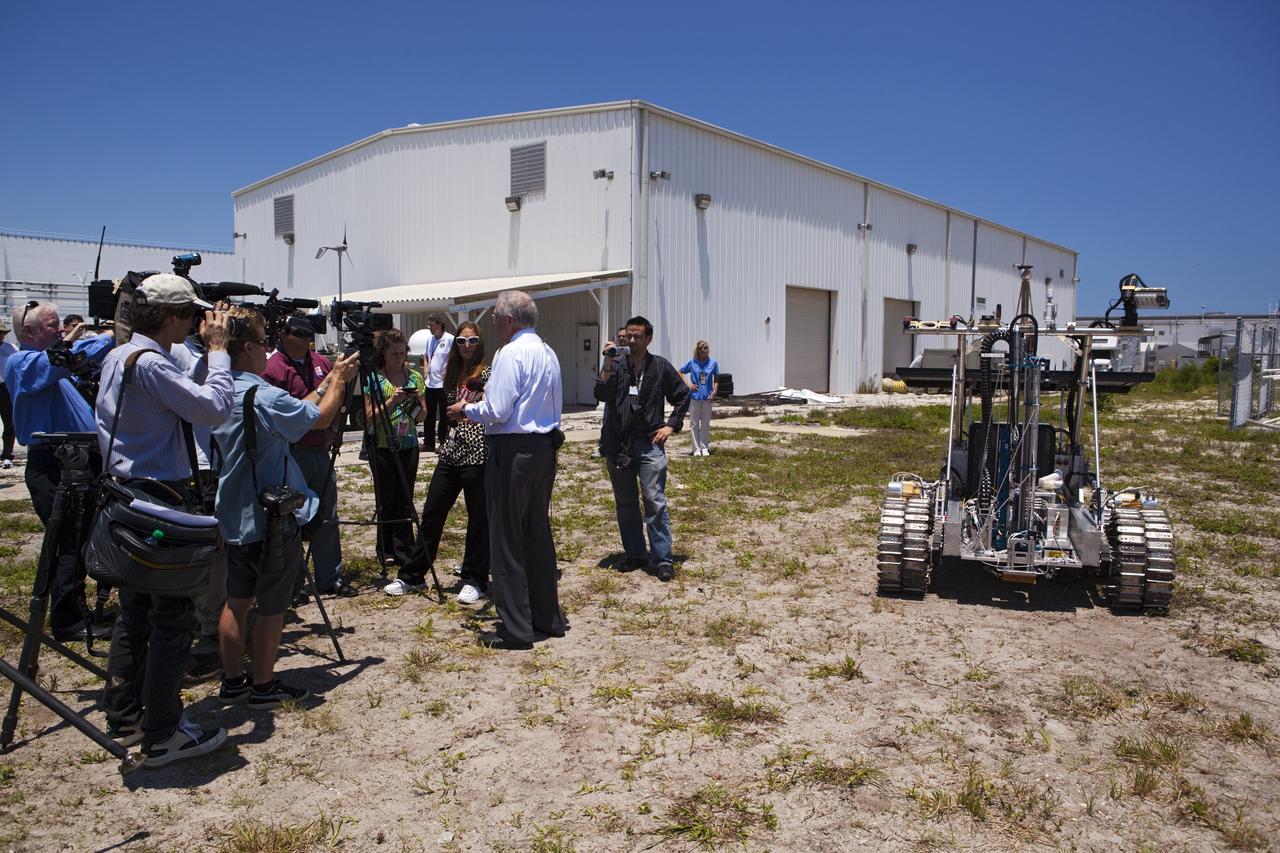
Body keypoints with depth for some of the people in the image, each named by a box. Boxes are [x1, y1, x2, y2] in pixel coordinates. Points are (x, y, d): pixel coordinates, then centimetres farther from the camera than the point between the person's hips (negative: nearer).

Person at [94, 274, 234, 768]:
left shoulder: (116, 358, 11)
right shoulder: (151, 363, -19)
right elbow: (215, 408, -22)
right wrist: (217, 350, -14)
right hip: (161, 501, -10)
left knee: (135, 611, 17)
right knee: (173, 618, -3)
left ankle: (124, 718, 27)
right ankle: (162, 736, 3)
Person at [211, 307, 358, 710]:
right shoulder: (263, 396, -23)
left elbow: (295, 414, 11)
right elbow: (321, 418, -10)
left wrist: (325, 383, 14)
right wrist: (339, 379, 4)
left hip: (234, 520, 9)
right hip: (273, 520, -8)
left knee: (237, 600, 16)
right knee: (272, 607, 5)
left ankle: (233, 681, 27)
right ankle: (263, 687, 16)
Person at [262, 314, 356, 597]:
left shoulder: (322, 362, 10)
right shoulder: (273, 368, -11)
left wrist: (331, 430, 7)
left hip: (321, 452, 6)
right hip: (290, 455, -6)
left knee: (326, 519, 11)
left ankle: (330, 578, 20)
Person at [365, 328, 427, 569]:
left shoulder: (415, 377, 7)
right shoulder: (374, 378, -2)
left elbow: (422, 418, 10)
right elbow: (370, 417, -6)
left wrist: (416, 402, -10)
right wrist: (391, 401, -18)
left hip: (408, 446, 2)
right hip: (382, 447, -2)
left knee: (405, 501, 4)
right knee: (386, 501, 5)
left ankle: (403, 550, 10)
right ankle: (387, 550, 18)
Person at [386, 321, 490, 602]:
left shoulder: (487, 373, -3)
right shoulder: (453, 374, 16)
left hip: (477, 453, -6)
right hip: (450, 452, 7)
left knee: (478, 517, 1)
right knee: (431, 512, 8)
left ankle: (476, 581, 12)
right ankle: (412, 575, 19)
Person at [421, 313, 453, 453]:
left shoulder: (450, 339, -12)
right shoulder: (430, 339, 12)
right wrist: (425, 367, 11)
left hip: (443, 383, -8)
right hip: (430, 382, 8)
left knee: (443, 415, 1)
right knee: (429, 415, 13)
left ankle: (443, 443, 9)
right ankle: (428, 443, 21)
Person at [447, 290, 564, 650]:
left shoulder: (511, 354, -14)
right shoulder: (549, 353, 13)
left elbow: (497, 411, -19)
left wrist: (466, 409, 0)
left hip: (513, 450, -9)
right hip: (544, 447, 9)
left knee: (507, 540, -1)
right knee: (538, 532, 16)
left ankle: (516, 630, 4)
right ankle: (548, 618, 24)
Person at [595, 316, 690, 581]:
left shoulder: (661, 366, 3)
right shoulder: (616, 365, 4)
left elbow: (682, 396, 14)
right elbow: (601, 395, -11)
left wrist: (672, 425, 5)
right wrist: (607, 365, -20)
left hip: (649, 442, -2)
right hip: (617, 443, 2)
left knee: (655, 501, -8)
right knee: (625, 502, 10)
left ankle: (662, 559, -3)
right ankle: (635, 554, 21)